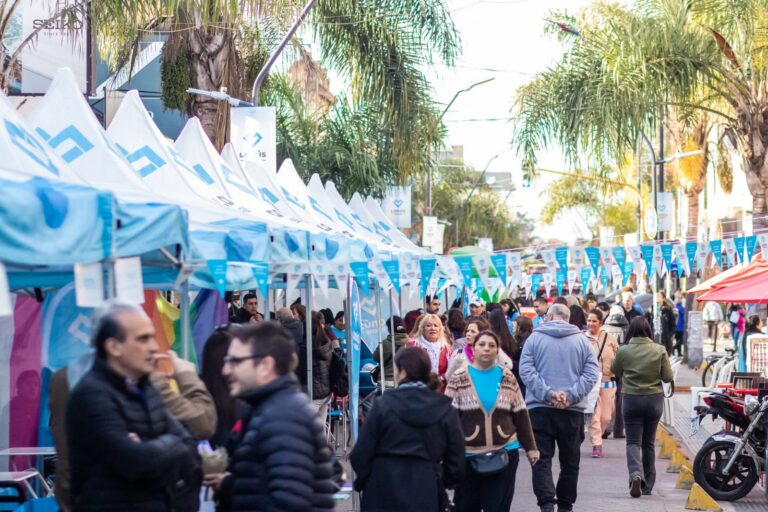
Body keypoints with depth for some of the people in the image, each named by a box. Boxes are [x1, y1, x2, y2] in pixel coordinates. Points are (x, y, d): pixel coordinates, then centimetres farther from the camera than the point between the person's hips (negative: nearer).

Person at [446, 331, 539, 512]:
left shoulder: (508, 378, 5)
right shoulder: (459, 379, -2)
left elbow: (520, 416, 8)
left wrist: (530, 447, 7)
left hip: (505, 453, 1)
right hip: (468, 456, -1)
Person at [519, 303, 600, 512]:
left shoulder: (535, 338, 1)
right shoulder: (581, 340, 6)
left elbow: (525, 370, -9)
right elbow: (592, 372, -3)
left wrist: (547, 393, -13)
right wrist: (571, 395, -10)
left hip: (539, 407, -2)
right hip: (573, 409, 2)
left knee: (542, 459, -1)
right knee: (570, 461, 13)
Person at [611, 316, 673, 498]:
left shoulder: (623, 351, -10)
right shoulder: (659, 351, -8)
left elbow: (615, 371, 7)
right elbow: (668, 377, -4)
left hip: (631, 399, -2)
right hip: (654, 399, 2)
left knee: (633, 441, 1)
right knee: (648, 442, 14)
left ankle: (636, 474, -25)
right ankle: (647, 485, 21)